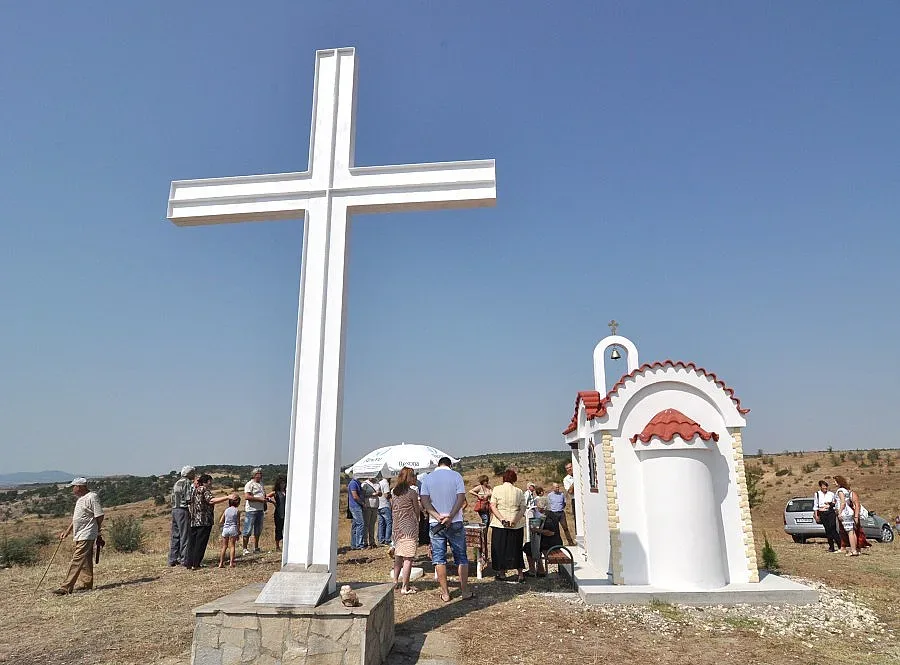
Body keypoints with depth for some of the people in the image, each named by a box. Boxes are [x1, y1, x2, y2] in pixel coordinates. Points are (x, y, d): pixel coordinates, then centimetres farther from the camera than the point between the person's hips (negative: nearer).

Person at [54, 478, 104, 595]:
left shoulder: (92, 497, -13)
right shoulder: (79, 499, 18)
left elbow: (99, 516, -14)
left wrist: (97, 532, -5)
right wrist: (67, 532, 20)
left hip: (86, 536, -10)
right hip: (79, 536, 10)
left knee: (77, 561, -10)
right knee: (85, 561, 14)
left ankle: (66, 587, -10)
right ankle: (87, 584, 20)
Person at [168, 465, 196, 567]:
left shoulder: (176, 483, 18)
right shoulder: (188, 483, -9)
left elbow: (173, 498, 15)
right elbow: (189, 499, -16)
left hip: (174, 510, 9)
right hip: (183, 510, -9)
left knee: (175, 536, 12)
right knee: (185, 536, -4)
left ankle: (173, 559, 16)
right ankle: (184, 559, -3)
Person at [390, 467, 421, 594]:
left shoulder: (393, 492, 7)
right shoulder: (412, 492, -12)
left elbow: (392, 510, 13)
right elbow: (417, 511, -2)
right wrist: (416, 523, 15)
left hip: (396, 527, 7)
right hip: (409, 528, -7)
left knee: (398, 555, 20)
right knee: (408, 558, -2)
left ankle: (395, 581, 27)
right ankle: (405, 587, -1)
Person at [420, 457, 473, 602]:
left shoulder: (428, 478, 2)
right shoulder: (456, 476, -2)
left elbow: (424, 501, -6)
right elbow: (461, 498, -12)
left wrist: (438, 517, -14)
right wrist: (450, 517, -16)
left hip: (435, 524, 1)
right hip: (455, 523, -1)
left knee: (439, 558, 8)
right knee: (461, 557, 11)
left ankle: (445, 593, 11)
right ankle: (465, 591, 14)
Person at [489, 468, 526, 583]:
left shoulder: (497, 489, -1)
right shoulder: (519, 492, 4)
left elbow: (492, 506, -8)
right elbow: (523, 509, -3)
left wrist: (502, 519, -14)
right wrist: (514, 521, -12)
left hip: (499, 524, -2)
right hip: (516, 525, 2)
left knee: (500, 549, 9)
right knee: (516, 549, 12)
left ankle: (502, 574, 13)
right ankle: (521, 575, 12)